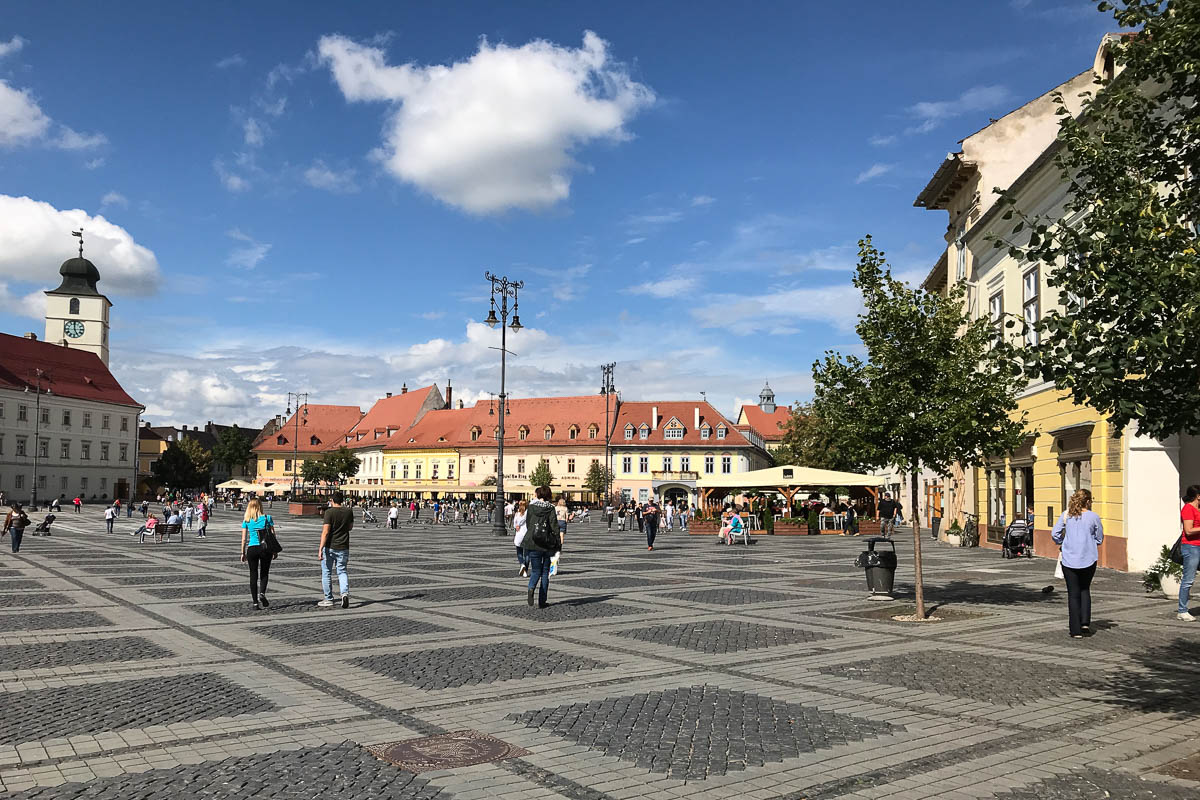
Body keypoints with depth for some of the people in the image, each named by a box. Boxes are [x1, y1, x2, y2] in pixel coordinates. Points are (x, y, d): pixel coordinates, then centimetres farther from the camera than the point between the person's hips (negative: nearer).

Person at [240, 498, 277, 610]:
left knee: (253, 575, 9)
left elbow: (244, 539, 2)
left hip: (251, 549, 1)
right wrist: (275, 550, 8)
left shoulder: (246, 520, 0)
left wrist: (243, 553, 10)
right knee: (264, 573, 14)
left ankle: (254, 602, 8)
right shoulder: (267, 518, -3)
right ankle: (262, 593, -11)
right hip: (265, 548, -1)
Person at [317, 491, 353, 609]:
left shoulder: (329, 512, -11)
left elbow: (325, 531, -17)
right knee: (342, 571, 12)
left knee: (326, 573, 9)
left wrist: (320, 548, -17)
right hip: (343, 547, 3)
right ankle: (345, 592, -12)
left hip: (329, 547, -3)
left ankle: (328, 600, 14)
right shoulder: (349, 512, 2)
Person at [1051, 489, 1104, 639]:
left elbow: (1055, 534, -5)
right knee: (1085, 590, 20)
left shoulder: (1066, 515, -2)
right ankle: (1085, 622, 7)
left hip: (1069, 560, 0)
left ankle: (1076, 630, 5)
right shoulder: (1093, 516, -4)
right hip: (1088, 559, 0)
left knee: (1073, 594, 6)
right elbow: (1099, 539, 4)